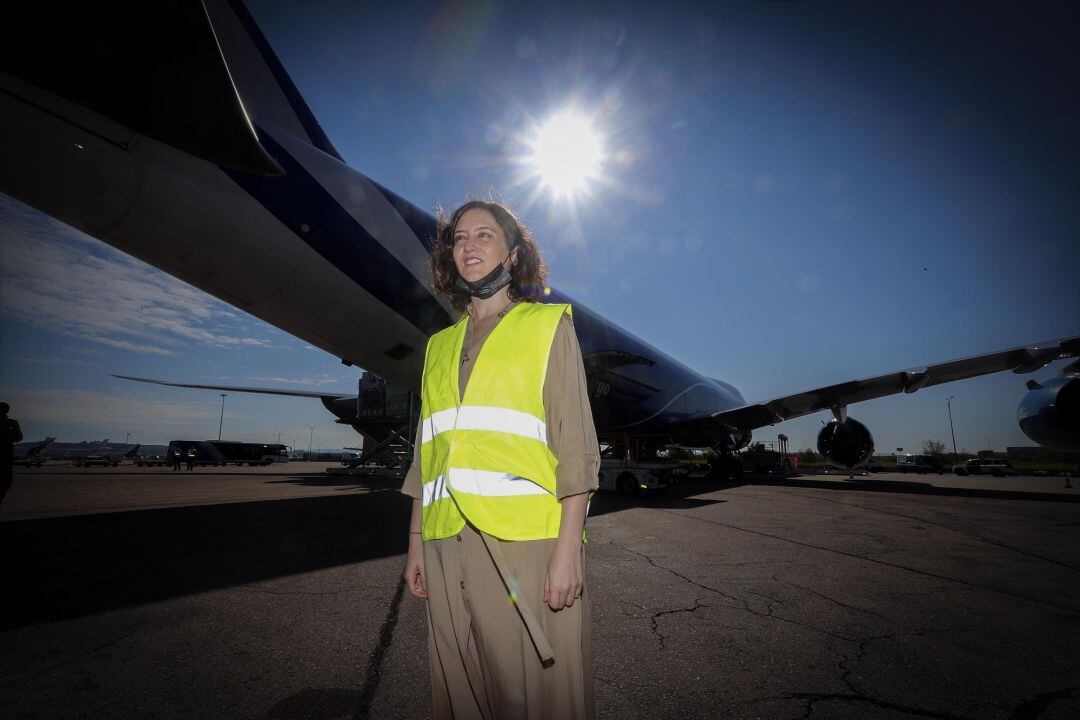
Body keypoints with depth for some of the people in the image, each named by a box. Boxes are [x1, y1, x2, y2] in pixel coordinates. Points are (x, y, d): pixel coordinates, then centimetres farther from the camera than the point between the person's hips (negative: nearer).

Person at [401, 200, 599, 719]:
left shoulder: (549, 326, 4)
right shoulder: (440, 345, 17)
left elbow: (575, 445, -4)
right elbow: (427, 453, 18)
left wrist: (568, 549, -12)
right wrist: (416, 543, 14)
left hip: (526, 541, -4)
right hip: (447, 545, 5)